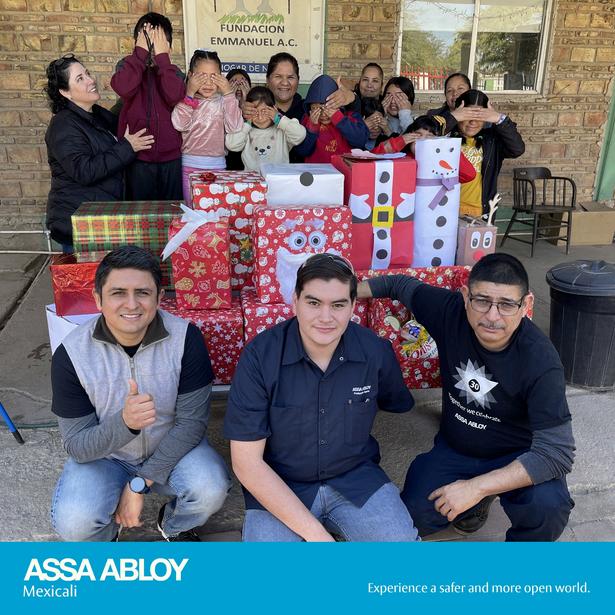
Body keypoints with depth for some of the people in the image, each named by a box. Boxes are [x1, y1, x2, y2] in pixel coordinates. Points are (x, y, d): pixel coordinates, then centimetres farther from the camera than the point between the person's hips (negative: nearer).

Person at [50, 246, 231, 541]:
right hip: (103, 456, 0)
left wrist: (139, 483, -20)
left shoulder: (186, 337, -21)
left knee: (211, 489, -27)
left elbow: (191, 421, -16)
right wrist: (124, 422, -38)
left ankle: (174, 526, 10)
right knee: (73, 523, -27)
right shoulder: (71, 354, -20)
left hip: (171, 449, 1)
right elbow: (76, 445, -17)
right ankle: (105, 535, 13)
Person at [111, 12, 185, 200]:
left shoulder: (173, 72, 7)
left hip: (171, 156, 1)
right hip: (138, 156, -1)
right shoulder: (127, 66, 4)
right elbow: (124, 88, -19)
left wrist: (162, 56, -13)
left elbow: (174, 96, -15)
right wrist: (141, 50, -14)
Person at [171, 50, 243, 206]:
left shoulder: (222, 100, 3)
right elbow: (179, 125, -14)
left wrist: (228, 93, -10)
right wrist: (190, 93, -16)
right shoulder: (184, 98, 1)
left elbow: (235, 127, -9)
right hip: (190, 165, -1)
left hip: (217, 165, 1)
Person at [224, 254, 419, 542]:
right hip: (278, 486, -1)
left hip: (355, 476, 2)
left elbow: (396, 403, 14)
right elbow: (247, 463, -17)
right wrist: (314, 533, -20)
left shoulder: (377, 351, -11)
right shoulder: (259, 357, -19)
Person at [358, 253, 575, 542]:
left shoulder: (541, 361, -28)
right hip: (454, 447, 3)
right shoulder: (451, 310, -20)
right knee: (414, 516, -17)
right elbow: (402, 284, 0)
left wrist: (476, 486, -34)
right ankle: (478, 499, 17)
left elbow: (557, 452, -30)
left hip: (517, 457, -2)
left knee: (548, 507, -32)